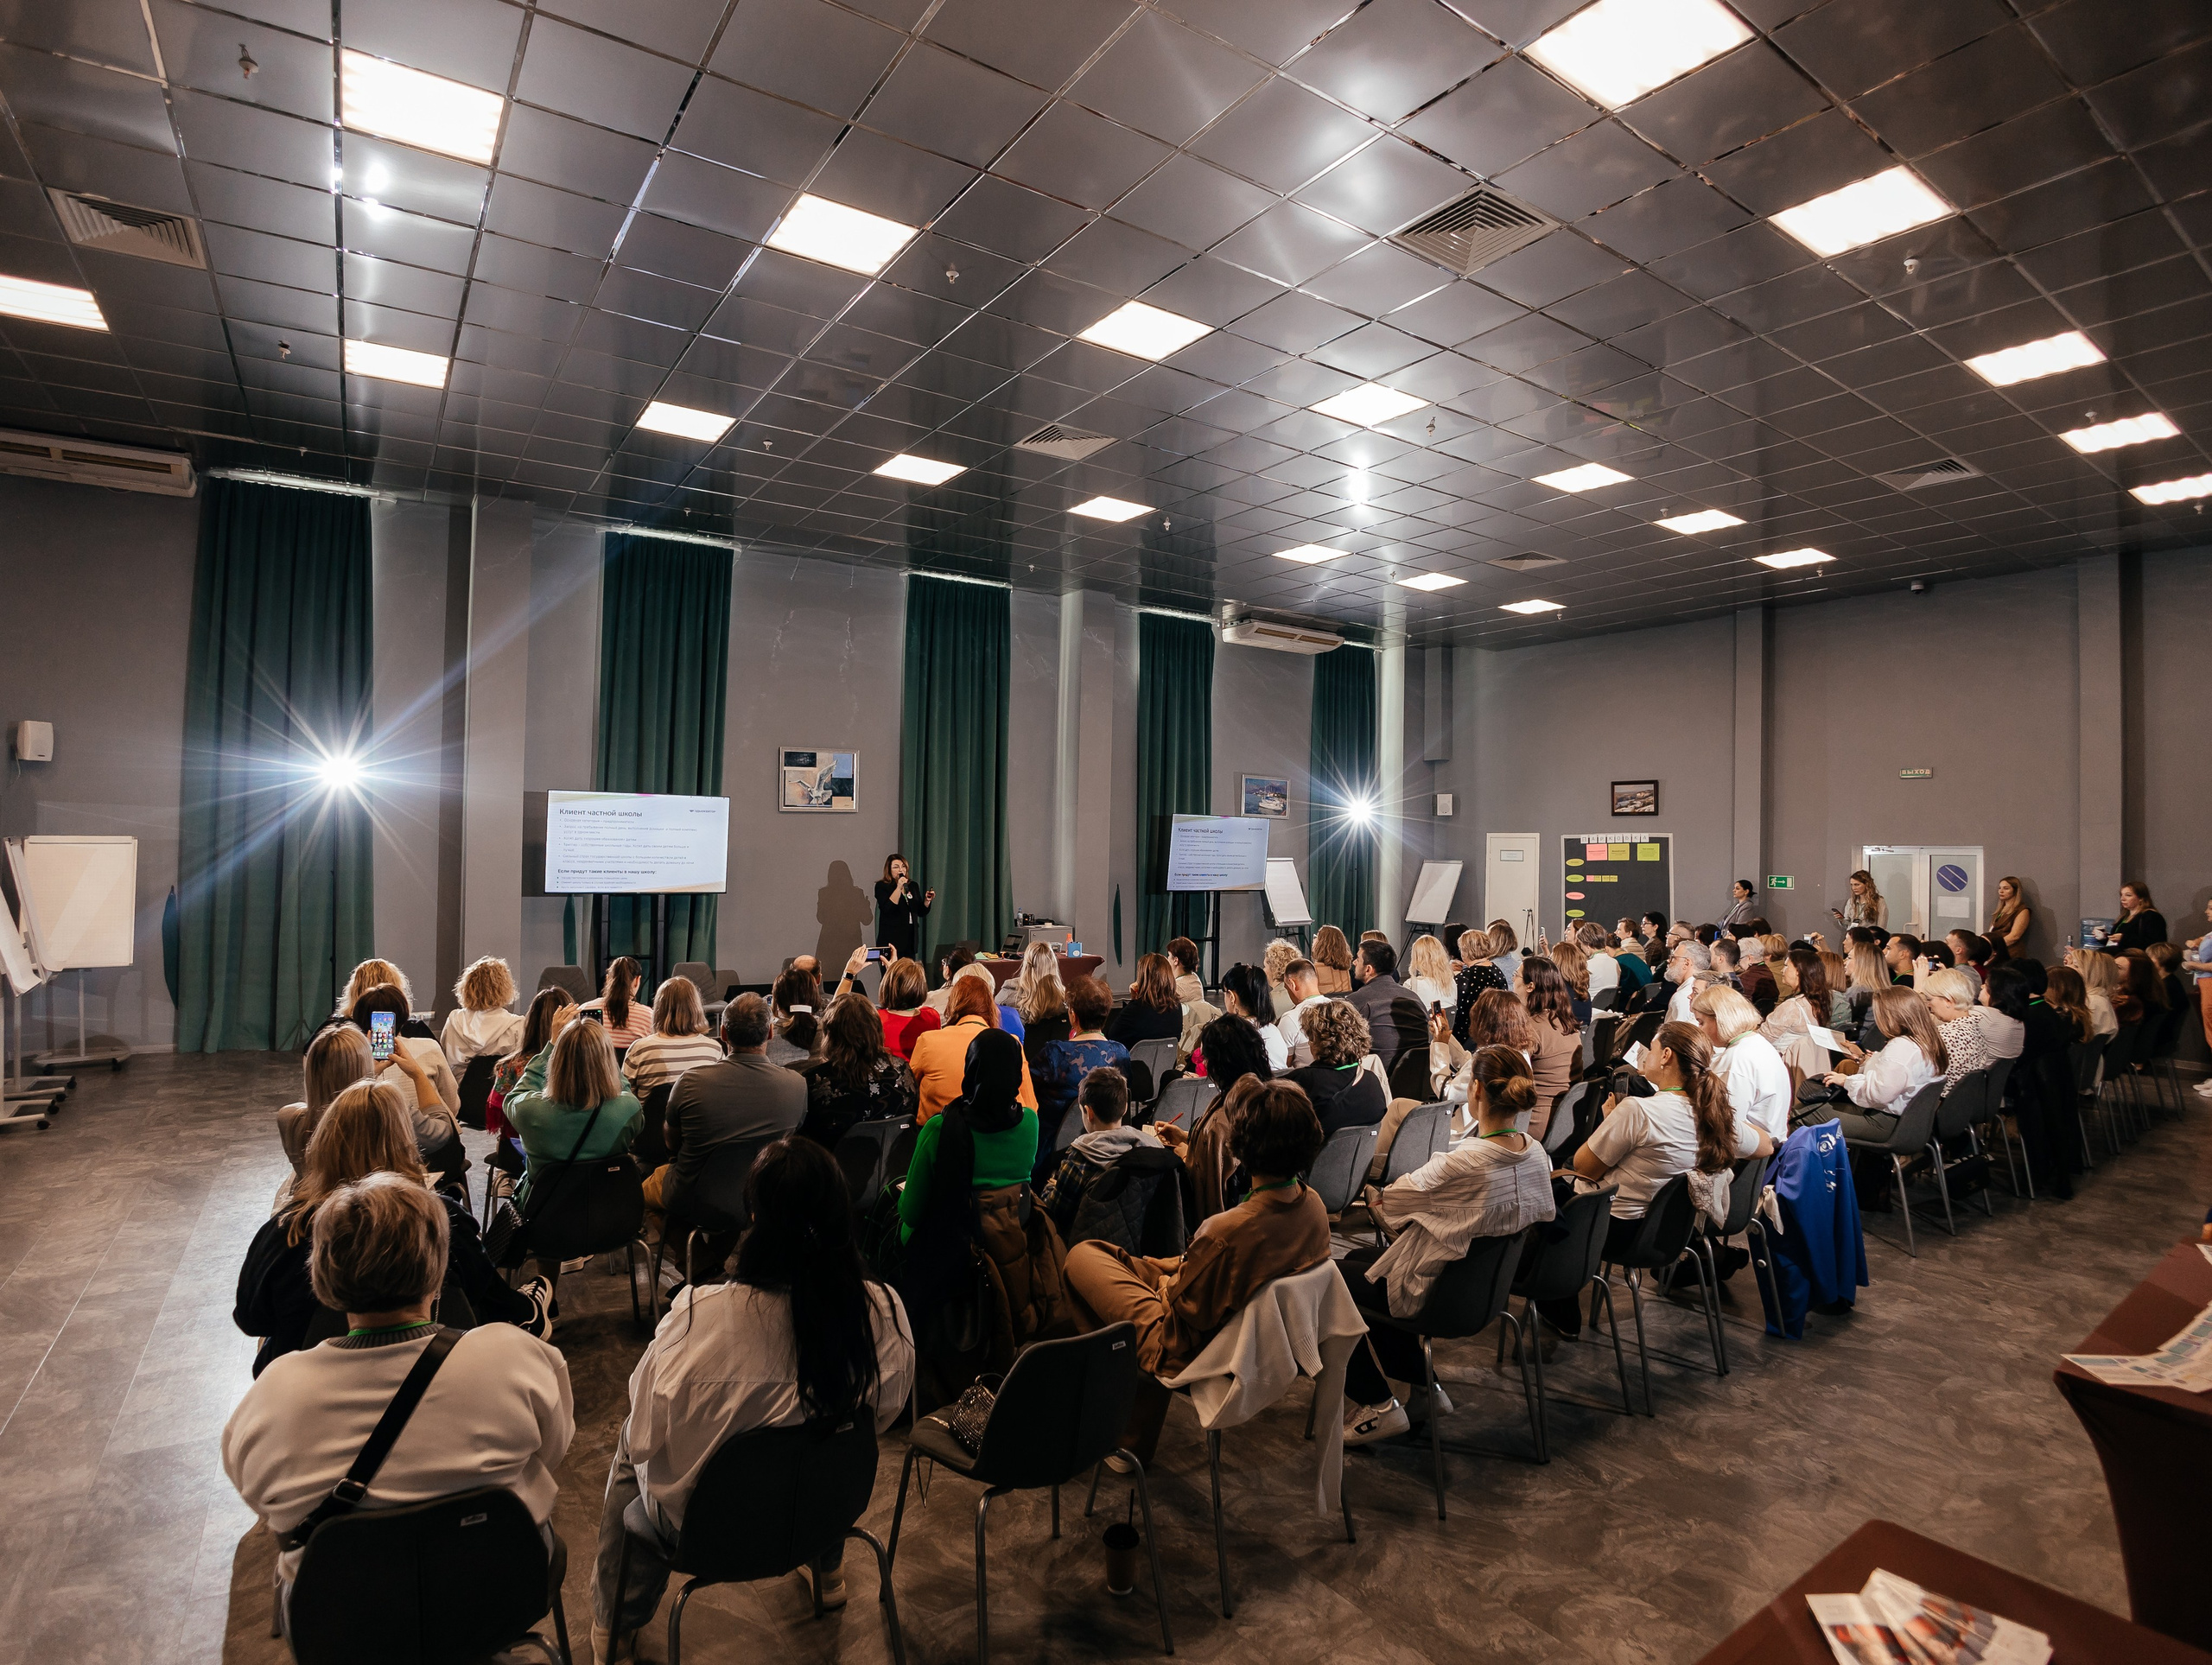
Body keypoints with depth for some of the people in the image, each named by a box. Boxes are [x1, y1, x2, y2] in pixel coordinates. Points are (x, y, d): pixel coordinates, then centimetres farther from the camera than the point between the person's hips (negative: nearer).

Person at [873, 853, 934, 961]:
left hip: (911, 939, 5)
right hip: (891, 940, -5)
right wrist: (899, 888, -20)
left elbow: (921, 912, 17)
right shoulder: (882, 886, -2)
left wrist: (927, 900, -2)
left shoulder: (913, 886, 13)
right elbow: (887, 909, -17)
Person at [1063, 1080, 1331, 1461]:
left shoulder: (1226, 1232, -37)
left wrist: (1164, 1282, 1)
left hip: (1186, 1350, -7)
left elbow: (1186, 1307, -20)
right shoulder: (1314, 1206, -14)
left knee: (1081, 1255, 6)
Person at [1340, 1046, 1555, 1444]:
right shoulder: (1535, 1152, -8)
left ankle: (1377, 1406, 13)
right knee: (1359, 1259, 25)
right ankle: (1422, 1386, 28)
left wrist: (1373, 1194, 8)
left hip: (1436, 1294, -8)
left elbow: (1385, 1202, -18)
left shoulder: (1463, 1162, -33)